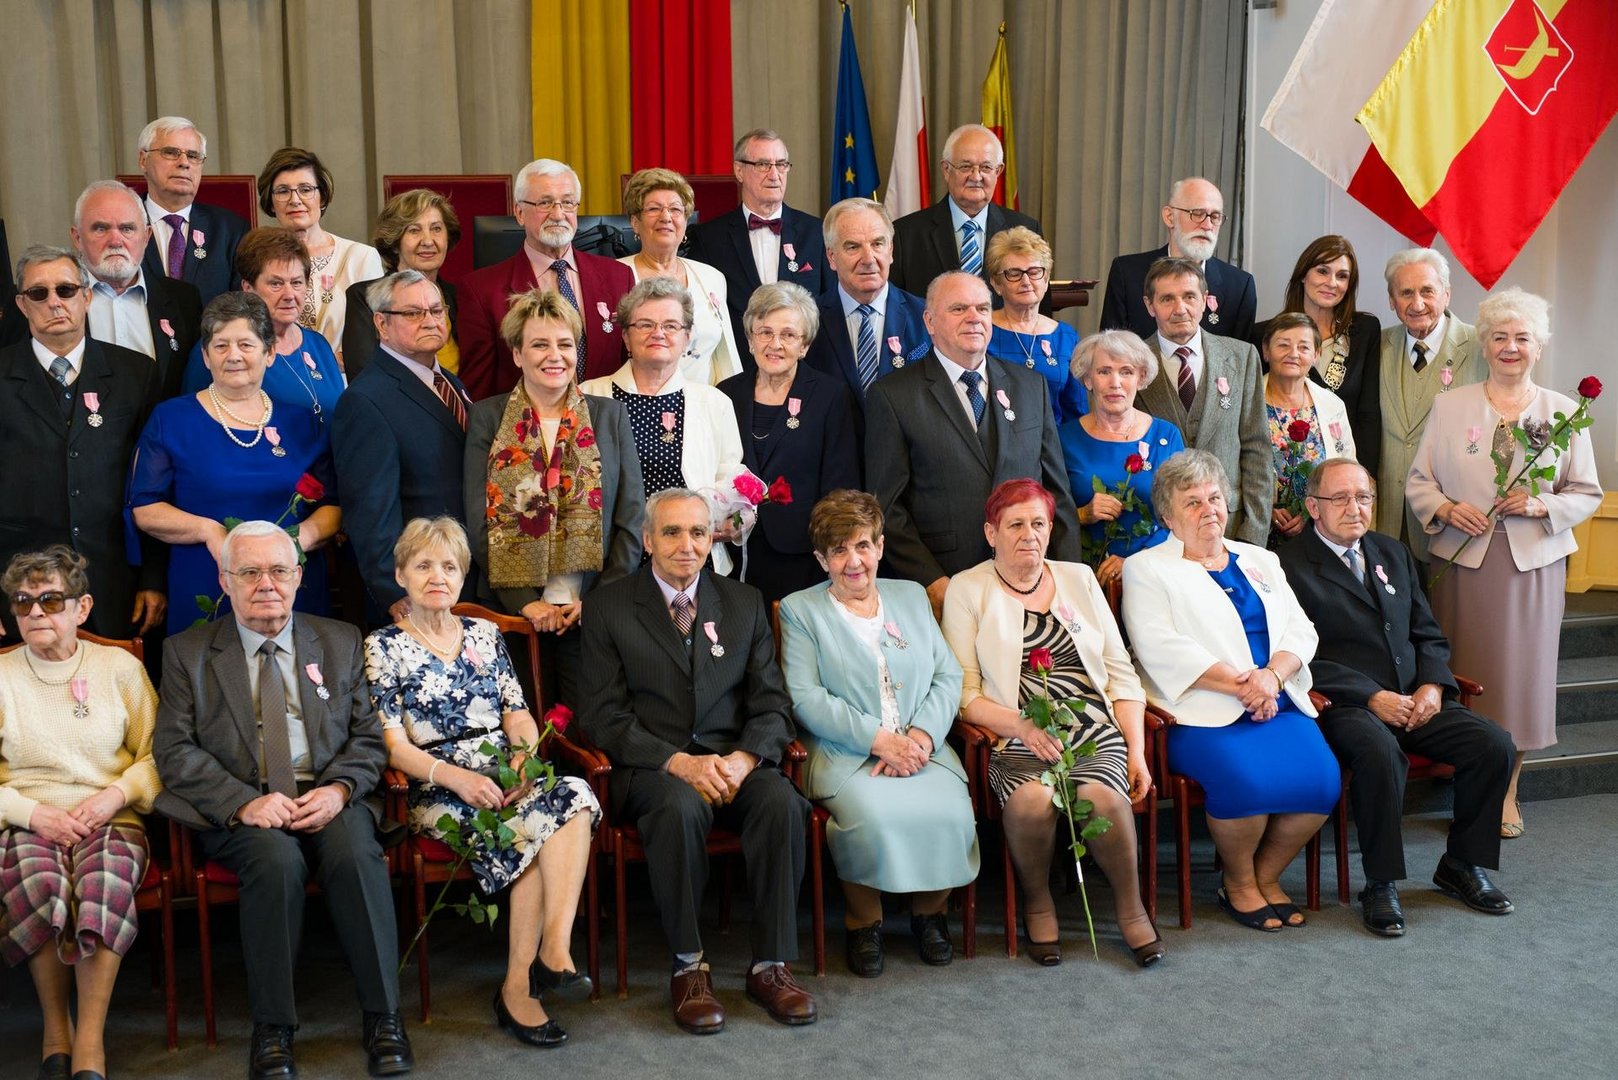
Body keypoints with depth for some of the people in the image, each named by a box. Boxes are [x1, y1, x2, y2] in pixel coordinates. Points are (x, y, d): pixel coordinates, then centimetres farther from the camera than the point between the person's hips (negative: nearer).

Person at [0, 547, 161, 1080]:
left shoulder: (121, 668, 10)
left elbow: (158, 754, 10)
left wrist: (116, 795, -8)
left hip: (111, 821, 0)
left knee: (106, 881, -35)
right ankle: (55, 1029, -14)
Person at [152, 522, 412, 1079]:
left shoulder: (340, 642, 14)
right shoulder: (187, 653, 9)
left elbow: (369, 736, 11)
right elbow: (174, 751, -1)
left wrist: (339, 789, -11)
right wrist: (245, 802, -16)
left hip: (327, 799, 1)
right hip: (238, 813, -1)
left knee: (356, 852, -31)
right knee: (277, 857, -33)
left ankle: (383, 1017, -19)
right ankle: (272, 1028, -20)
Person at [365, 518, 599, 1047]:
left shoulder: (484, 635, 18)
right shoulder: (383, 647, 6)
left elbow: (519, 714, 12)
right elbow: (392, 744, -3)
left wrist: (526, 758, -11)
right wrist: (456, 776, -19)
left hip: (507, 775, 4)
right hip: (439, 788, -4)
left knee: (574, 794, -30)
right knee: (539, 826, -31)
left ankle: (548, 956, -35)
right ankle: (535, 970, -20)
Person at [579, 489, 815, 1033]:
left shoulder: (745, 603, 12)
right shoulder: (608, 607, 3)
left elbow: (771, 702, 8)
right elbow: (604, 716, -3)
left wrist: (744, 759, -13)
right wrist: (679, 763, -18)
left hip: (734, 761, 3)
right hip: (651, 766, -2)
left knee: (781, 801, -29)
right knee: (681, 806, -35)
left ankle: (771, 964, -17)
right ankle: (688, 967, -20)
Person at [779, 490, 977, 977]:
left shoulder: (911, 595, 19)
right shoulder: (800, 609, 8)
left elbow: (948, 674, 12)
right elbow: (804, 697, -5)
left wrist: (921, 735, -8)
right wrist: (878, 739, -15)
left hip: (921, 748, 3)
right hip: (844, 754, -3)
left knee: (950, 811, -26)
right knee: (874, 815, -33)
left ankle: (930, 912, 2)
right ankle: (863, 923, -6)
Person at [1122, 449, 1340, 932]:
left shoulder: (1260, 561, 24)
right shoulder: (1146, 569, 7)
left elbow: (1300, 630, 13)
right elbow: (1161, 649, -8)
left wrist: (1272, 675, -10)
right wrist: (1242, 686, -15)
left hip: (1277, 705, 5)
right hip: (1203, 714, -5)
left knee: (1321, 777, -21)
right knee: (1246, 779, -31)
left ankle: (1266, 876, 3)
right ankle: (1238, 882, -2)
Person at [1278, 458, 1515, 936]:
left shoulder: (1393, 553, 18)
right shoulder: (1291, 567, -4)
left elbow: (1428, 634, 19)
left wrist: (1432, 685, -1)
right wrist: (1372, 697, -18)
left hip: (1415, 700, 7)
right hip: (1345, 706, -6)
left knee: (1494, 744, -14)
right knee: (1380, 752, -37)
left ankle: (1463, 864, 6)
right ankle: (1380, 885, -19)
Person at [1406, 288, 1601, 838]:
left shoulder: (1563, 412, 6)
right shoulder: (1449, 406, 6)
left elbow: (1586, 493, 7)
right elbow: (1418, 480, 6)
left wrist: (1540, 506, -11)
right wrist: (1446, 509, -13)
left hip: (1533, 561, 0)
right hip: (1465, 557, 0)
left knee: (1522, 669, 4)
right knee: (1467, 672, 1)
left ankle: (1507, 790, 17)